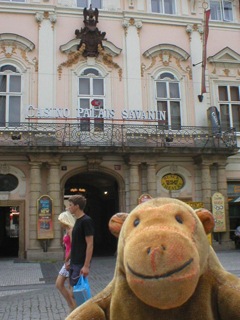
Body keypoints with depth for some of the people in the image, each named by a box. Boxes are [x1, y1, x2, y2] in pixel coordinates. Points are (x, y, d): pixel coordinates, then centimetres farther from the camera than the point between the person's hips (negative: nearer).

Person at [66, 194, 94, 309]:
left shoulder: (86, 220, -14)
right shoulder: (77, 221, 13)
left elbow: (90, 244, -18)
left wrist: (86, 266, -22)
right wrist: (68, 259, 21)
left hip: (81, 264, -9)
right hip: (74, 263, 9)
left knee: (76, 292, -6)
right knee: (74, 292, 13)